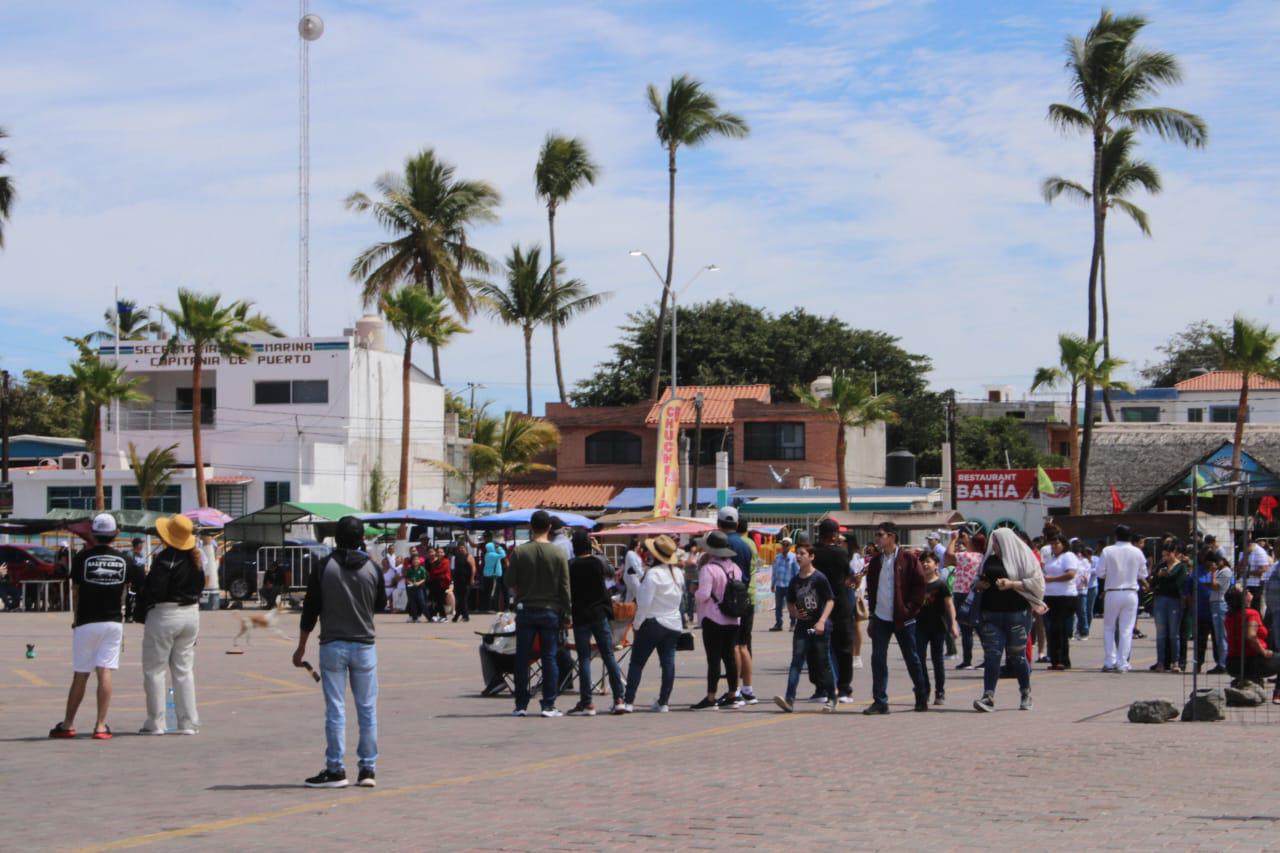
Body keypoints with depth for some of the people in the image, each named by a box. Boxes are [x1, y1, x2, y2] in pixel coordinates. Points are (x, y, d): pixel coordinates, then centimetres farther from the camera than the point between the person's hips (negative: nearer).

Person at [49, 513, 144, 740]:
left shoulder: (83, 558, -6)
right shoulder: (123, 560, 2)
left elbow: (75, 591, 1)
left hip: (86, 622, -1)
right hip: (113, 622, 1)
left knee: (80, 675, 7)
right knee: (105, 673, -2)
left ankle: (68, 724, 17)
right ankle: (101, 725, -8)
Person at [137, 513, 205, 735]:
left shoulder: (165, 559, -19)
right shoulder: (194, 558, 5)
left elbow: (154, 591, -22)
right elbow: (200, 586, 13)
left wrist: (143, 606, -5)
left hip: (164, 616, -7)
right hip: (191, 614, 7)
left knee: (154, 669, 3)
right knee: (184, 670, 12)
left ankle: (155, 723, 4)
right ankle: (188, 722, 11)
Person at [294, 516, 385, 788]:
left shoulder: (324, 568, -5)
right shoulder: (372, 569, -1)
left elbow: (310, 611, -2)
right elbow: (381, 604, 13)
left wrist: (301, 648, 6)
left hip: (332, 645, -1)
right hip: (364, 645, 1)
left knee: (335, 709, 1)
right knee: (367, 709, 7)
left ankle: (335, 769, 2)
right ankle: (368, 768, 8)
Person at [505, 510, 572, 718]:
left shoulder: (520, 552, -6)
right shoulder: (558, 553, -5)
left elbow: (510, 584, -3)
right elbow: (565, 588, -2)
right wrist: (565, 613, 6)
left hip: (526, 610, 0)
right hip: (550, 611, 0)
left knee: (522, 659, 6)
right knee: (549, 658, 4)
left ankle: (521, 705, 8)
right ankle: (548, 706, 2)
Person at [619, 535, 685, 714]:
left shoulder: (653, 574, -17)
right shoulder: (678, 573, 5)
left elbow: (644, 602, -17)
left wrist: (638, 624, -8)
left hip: (653, 623, -6)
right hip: (674, 623, 6)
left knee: (636, 663, -1)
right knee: (668, 663, 7)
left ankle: (628, 702, -5)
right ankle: (663, 702, 7)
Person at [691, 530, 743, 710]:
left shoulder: (708, 569, -15)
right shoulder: (734, 568, 8)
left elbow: (703, 595, -21)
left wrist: (695, 592, 0)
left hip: (713, 619, -7)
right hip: (732, 620, 7)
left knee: (713, 658, -6)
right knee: (729, 656, 13)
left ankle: (711, 698, -5)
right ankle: (733, 694, 17)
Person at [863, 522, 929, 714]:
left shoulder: (908, 559, -6)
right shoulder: (876, 562, 10)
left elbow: (920, 584, -8)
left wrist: (911, 608, -12)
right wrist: (872, 613, 9)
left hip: (902, 618, -4)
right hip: (880, 617, 4)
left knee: (911, 658, 7)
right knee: (878, 659, -2)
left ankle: (922, 698, 21)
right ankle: (880, 701, 0)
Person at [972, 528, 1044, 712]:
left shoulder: (1023, 557, -1)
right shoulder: (989, 559, 14)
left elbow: (1036, 582, -7)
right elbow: (978, 581, 26)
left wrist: (1012, 584, -16)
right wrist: (979, 584, 3)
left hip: (1017, 613, -4)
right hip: (991, 613, 4)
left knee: (1017, 655, 3)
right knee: (992, 655, -5)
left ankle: (1026, 693, 22)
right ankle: (988, 696, -10)